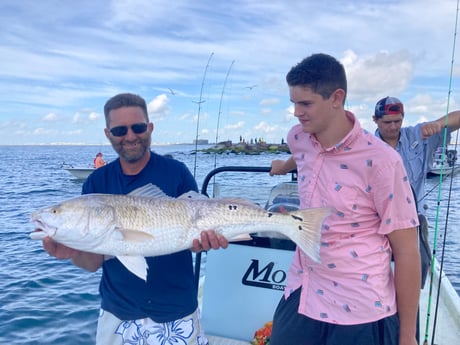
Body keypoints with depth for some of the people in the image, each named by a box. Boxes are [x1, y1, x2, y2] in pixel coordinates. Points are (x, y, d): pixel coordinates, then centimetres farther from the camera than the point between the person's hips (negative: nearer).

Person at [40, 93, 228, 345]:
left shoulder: (176, 172, -11)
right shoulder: (96, 182, -4)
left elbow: (197, 229, -6)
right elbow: (94, 262, -4)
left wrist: (204, 242, -28)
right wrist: (73, 253, -25)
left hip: (176, 312, -2)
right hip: (116, 313, 2)